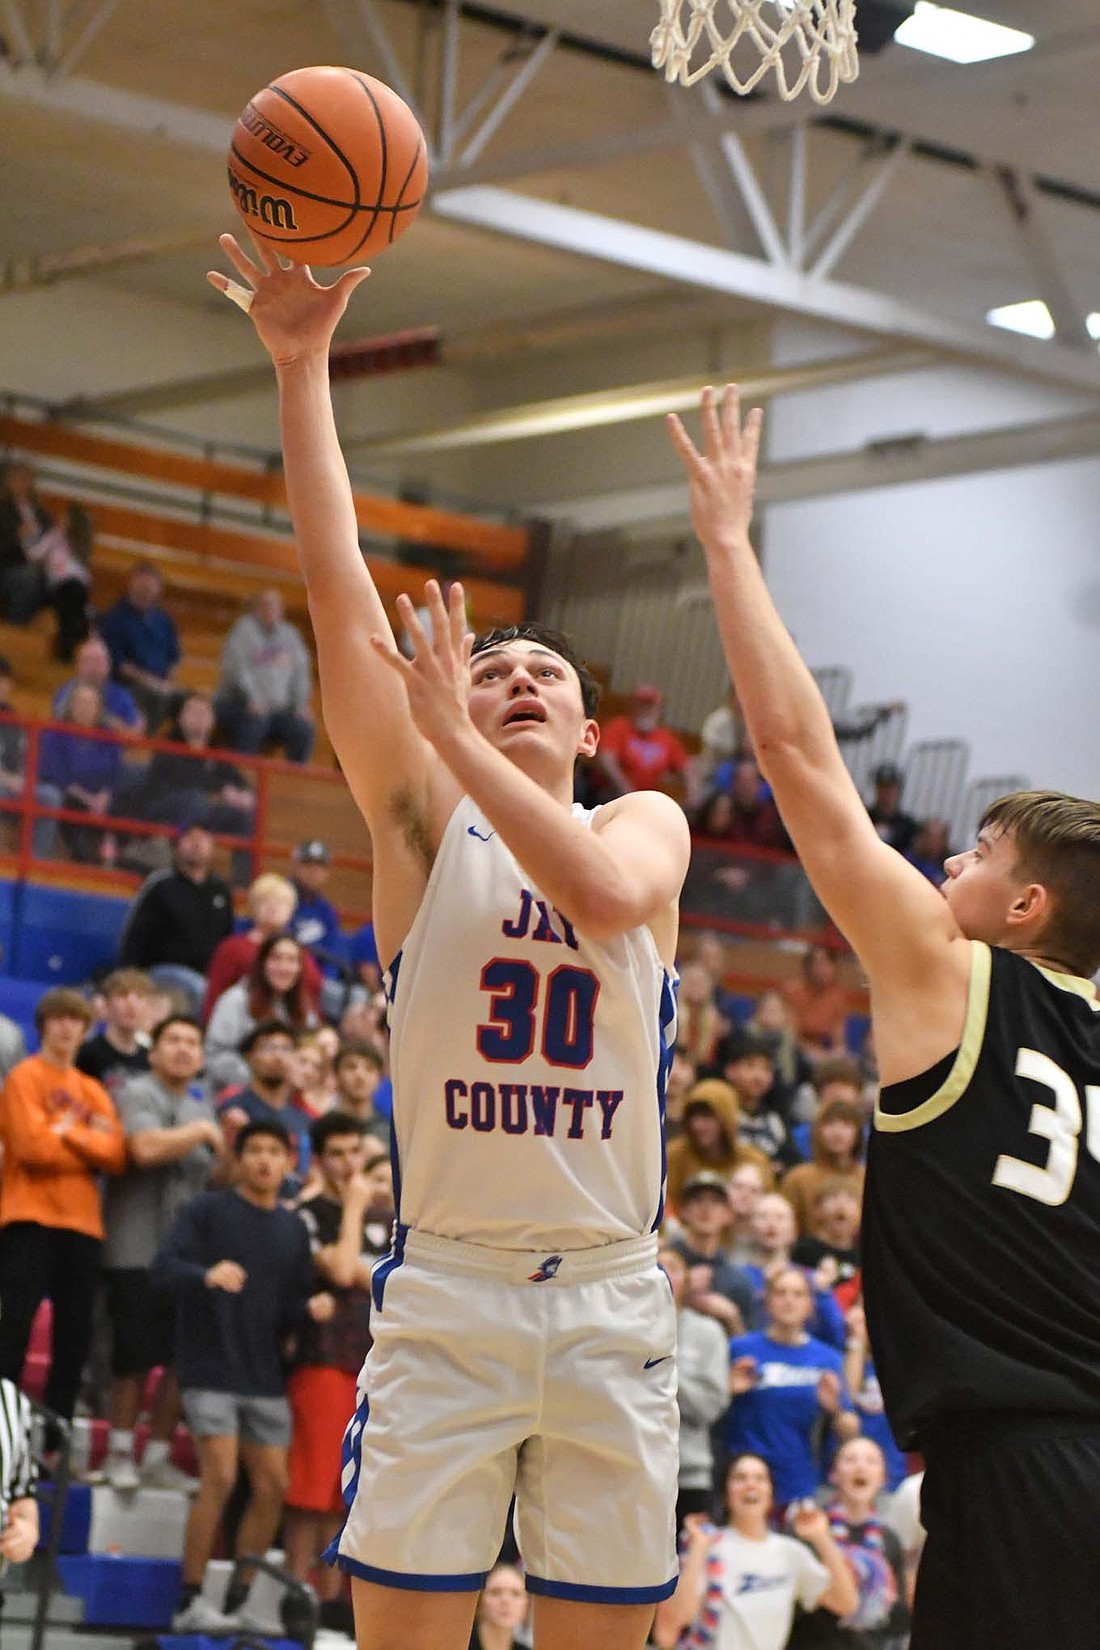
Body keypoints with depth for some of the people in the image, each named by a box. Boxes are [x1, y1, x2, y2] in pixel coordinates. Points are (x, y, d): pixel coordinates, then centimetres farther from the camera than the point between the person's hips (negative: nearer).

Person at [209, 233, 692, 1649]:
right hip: (446, 1282, -1)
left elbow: (606, 894, -17)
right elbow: (342, 596, -4)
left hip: (611, 1297, 1)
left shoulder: (647, 822, 9)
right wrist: (301, 368, -11)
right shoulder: (423, 819, 6)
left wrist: (457, 740, -15)